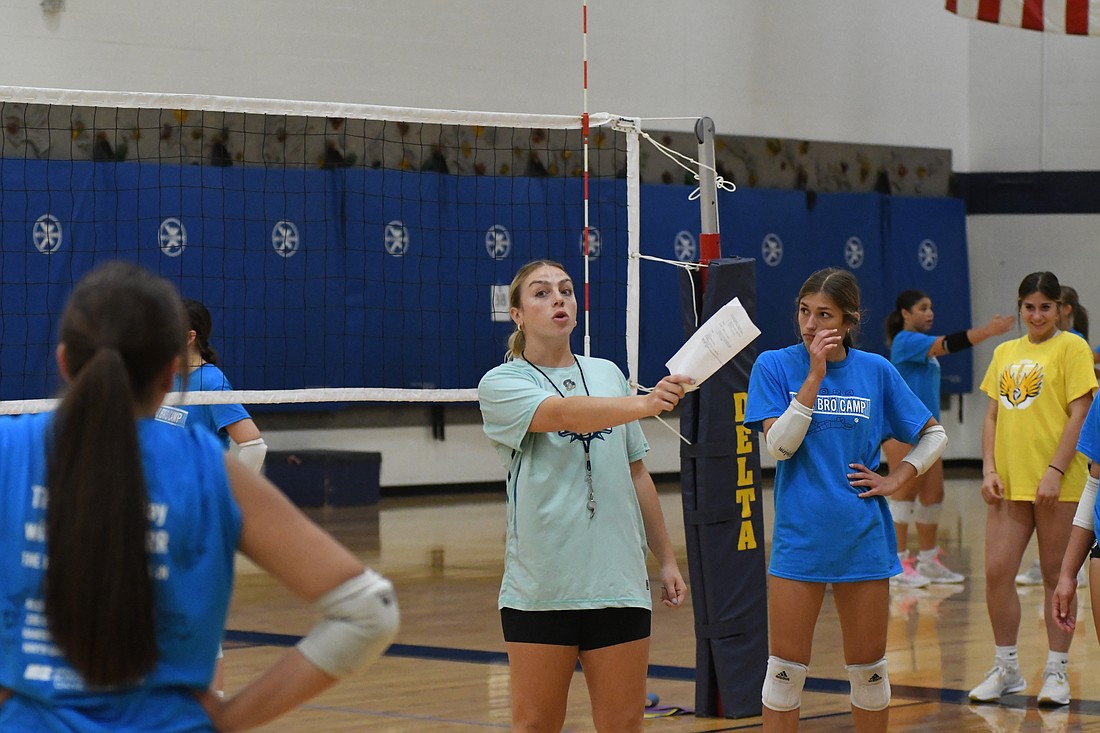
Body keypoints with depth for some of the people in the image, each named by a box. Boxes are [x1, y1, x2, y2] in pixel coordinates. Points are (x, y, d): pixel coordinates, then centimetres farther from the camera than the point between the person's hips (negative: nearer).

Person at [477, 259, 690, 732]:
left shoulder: (607, 374, 13)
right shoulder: (501, 384, -2)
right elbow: (565, 414, -22)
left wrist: (666, 559, 15)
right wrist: (644, 404, -38)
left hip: (619, 584, 4)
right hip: (540, 588, -4)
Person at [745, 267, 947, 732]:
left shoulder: (876, 371, 3)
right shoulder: (774, 366, -2)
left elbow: (934, 436, 13)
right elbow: (779, 445, -14)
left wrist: (896, 479, -1)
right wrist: (815, 375, -17)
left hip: (863, 539, 2)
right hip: (799, 538, -2)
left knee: (869, 671, 9)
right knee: (786, 670, 0)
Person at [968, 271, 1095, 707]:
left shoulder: (1071, 348, -2)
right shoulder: (1005, 353, 14)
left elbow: (1079, 414, -8)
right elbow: (992, 415, 15)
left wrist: (1055, 471, -16)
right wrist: (989, 469, 2)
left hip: (1057, 484, -5)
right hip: (1009, 482, 5)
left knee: (1056, 575, 2)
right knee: (997, 572, 1)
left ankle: (1056, 671, 11)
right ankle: (1006, 667, 14)